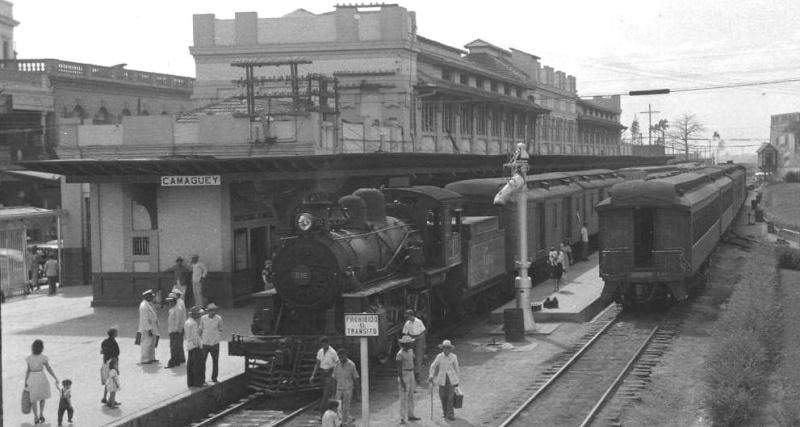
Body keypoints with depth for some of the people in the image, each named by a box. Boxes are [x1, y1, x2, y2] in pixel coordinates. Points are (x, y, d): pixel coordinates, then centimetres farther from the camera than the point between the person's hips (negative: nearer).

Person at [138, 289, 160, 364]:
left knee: (152, 343, 16)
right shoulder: (144, 305, -20)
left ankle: (151, 358, 25)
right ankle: (145, 360, 3)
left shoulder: (149, 304, 12)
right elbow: (145, 319, -22)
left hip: (152, 327, 10)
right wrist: (149, 329, -23)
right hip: (147, 328, -10)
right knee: (147, 344, -4)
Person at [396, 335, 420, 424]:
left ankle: (410, 415, 22)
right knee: (404, 397, -9)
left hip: (411, 374, 8)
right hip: (403, 375, -8)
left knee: (411, 396, 13)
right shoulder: (400, 354, -17)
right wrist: (401, 382, -21)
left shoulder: (410, 351, 8)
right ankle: (403, 418, -7)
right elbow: (399, 368, -18)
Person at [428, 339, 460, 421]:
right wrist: (431, 376, -7)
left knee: (450, 397, -8)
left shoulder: (453, 357, -3)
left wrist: (457, 379, 11)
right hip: (442, 379, 1)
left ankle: (450, 414, -2)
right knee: (443, 397, 5)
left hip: (451, 379, -1)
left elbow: (457, 368, 7)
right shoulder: (439, 356, -2)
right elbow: (433, 366, 4)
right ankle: (445, 412, 24)